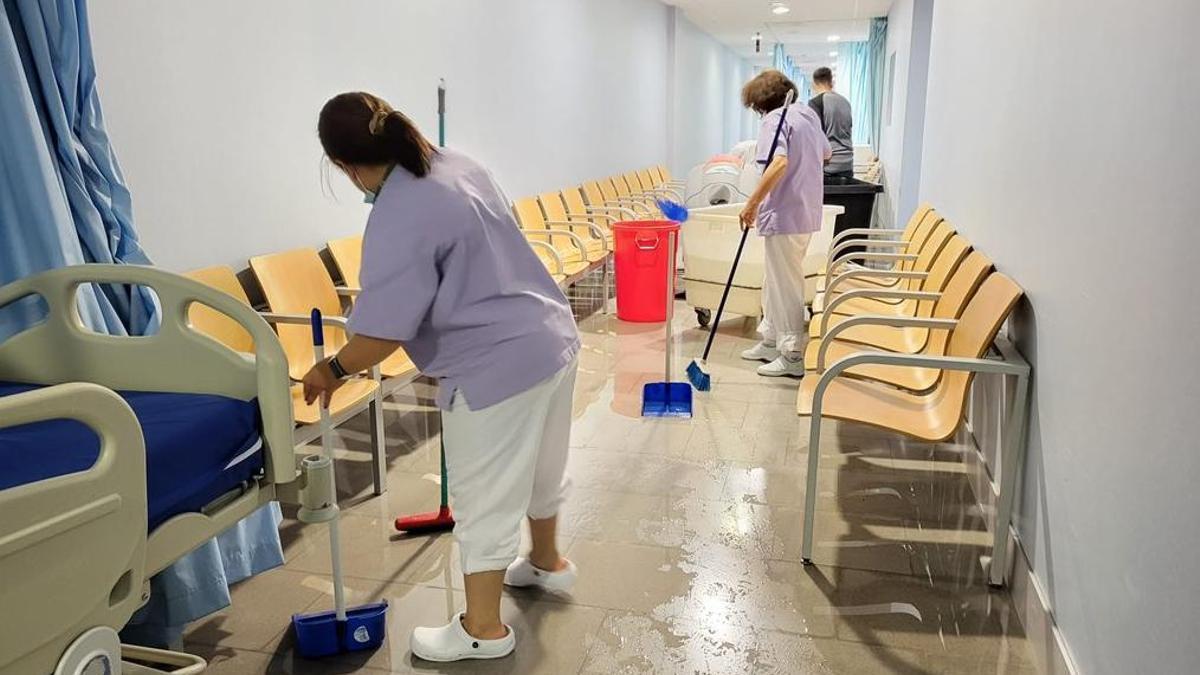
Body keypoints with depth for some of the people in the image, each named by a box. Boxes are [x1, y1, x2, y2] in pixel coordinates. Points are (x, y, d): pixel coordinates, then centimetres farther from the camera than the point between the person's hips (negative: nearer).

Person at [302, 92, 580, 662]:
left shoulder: (399, 220, -22)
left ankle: (482, 629, 23)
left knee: (485, 501, 6)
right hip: (553, 338, 10)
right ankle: (547, 562, 48)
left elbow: (381, 334, -22)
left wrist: (332, 369, -4)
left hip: (498, 369, -10)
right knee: (540, 467, 26)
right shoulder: (457, 164, 5)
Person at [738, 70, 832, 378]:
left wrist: (752, 203, -26)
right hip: (806, 211, 9)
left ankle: (794, 355, 6)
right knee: (775, 281, 20)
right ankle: (771, 341, 30)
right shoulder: (807, 113, 13)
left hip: (785, 215, -9)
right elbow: (826, 153, 28)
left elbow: (778, 163, -29)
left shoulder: (775, 119, -13)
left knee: (786, 285, -1)